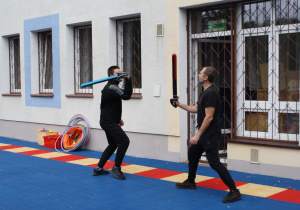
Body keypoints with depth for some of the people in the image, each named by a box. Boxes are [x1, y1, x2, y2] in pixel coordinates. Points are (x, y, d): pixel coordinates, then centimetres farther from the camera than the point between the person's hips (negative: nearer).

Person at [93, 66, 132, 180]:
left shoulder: (112, 86, 17)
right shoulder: (111, 87, -17)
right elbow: (126, 95, -30)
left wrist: (117, 118, 20)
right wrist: (128, 80, -27)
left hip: (110, 121, 11)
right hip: (108, 122, -11)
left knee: (113, 145, 19)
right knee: (124, 141, -18)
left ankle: (98, 169, 24)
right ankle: (116, 168, -7)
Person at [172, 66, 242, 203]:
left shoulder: (211, 93, -19)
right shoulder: (206, 92, 14)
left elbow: (209, 117, -23)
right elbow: (196, 109, 24)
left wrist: (198, 135, -21)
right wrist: (180, 105, 24)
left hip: (210, 133, -11)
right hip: (204, 133, 11)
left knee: (214, 162, -14)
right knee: (192, 154, 23)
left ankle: (234, 191, -11)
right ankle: (190, 182, 41)